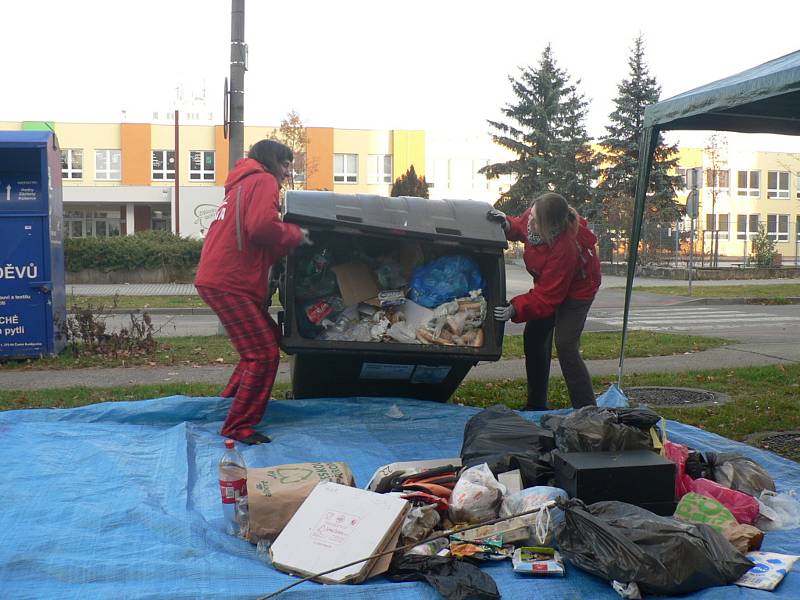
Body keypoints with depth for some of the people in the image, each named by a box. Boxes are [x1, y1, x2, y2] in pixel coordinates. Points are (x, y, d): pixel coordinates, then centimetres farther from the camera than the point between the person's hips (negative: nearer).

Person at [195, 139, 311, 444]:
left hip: (221, 280, 10)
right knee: (264, 355, -8)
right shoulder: (263, 181, -4)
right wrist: (295, 234, -5)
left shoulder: (243, 185, 28)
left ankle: (231, 399, 29)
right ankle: (239, 426, -3)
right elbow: (262, 226, -22)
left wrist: (289, 243, 11)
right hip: (229, 284, -10)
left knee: (269, 338, 21)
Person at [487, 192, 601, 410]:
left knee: (565, 345, -17)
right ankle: (536, 404, 19)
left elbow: (547, 296, -36)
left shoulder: (564, 249, -41)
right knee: (533, 336, 8)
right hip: (549, 282, 8)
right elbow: (520, 227, 3)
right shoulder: (534, 217, -24)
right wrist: (506, 224, -19)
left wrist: (515, 310, -43)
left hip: (576, 288, -8)